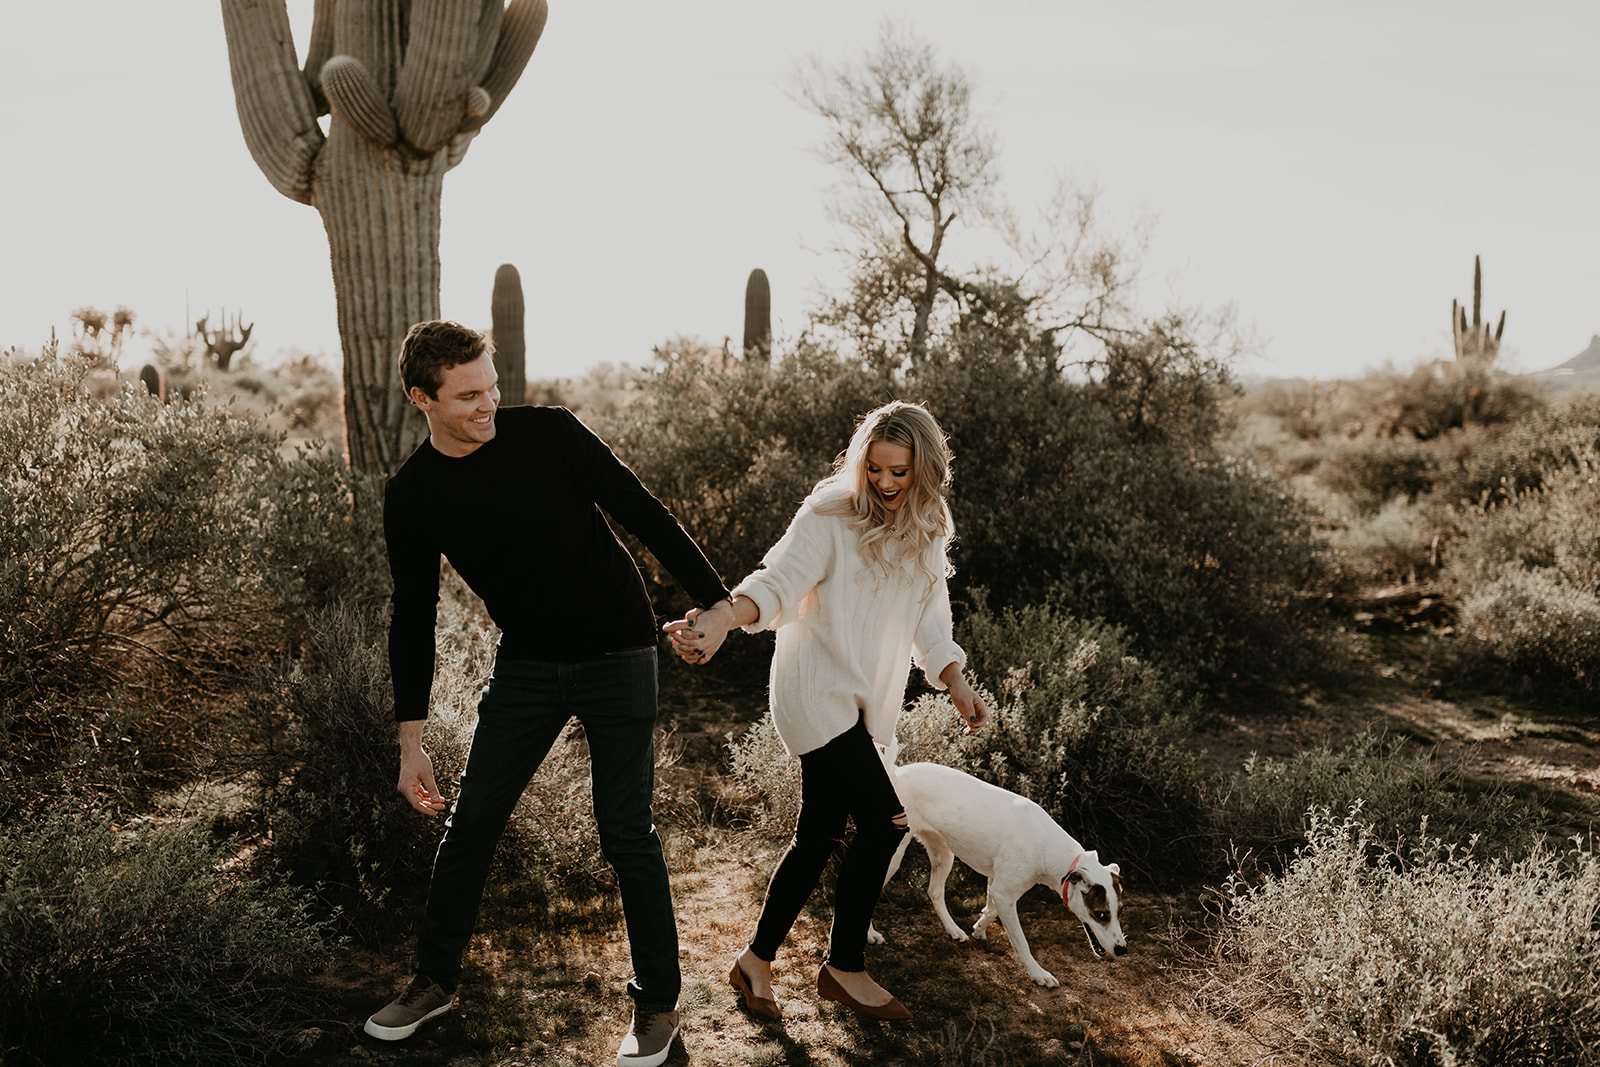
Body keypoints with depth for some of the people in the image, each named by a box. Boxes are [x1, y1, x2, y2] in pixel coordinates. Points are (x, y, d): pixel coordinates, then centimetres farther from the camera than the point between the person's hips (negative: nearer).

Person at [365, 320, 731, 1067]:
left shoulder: (547, 434, -14)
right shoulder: (411, 499, -6)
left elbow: (644, 515, -9)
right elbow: (413, 619, 1)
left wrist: (717, 601, -10)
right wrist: (411, 741, 0)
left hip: (617, 655, -3)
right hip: (526, 666, 3)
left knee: (625, 832, -1)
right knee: (470, 821, 7)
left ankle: (658, 1002, 17)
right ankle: (435, 979, 30)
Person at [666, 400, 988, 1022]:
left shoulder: (926, 533, 9)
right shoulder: (829, 515, -12)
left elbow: (928, 619, 13)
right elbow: (781, 580, -23)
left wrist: (957, 686, 2)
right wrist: (723, 617, -41)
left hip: (862, 703, 7)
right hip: (817, 690, -7)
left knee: (819, 835, 10)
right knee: (883, 820, -11)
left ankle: (756, 962, 24)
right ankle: (844, 967, 7)